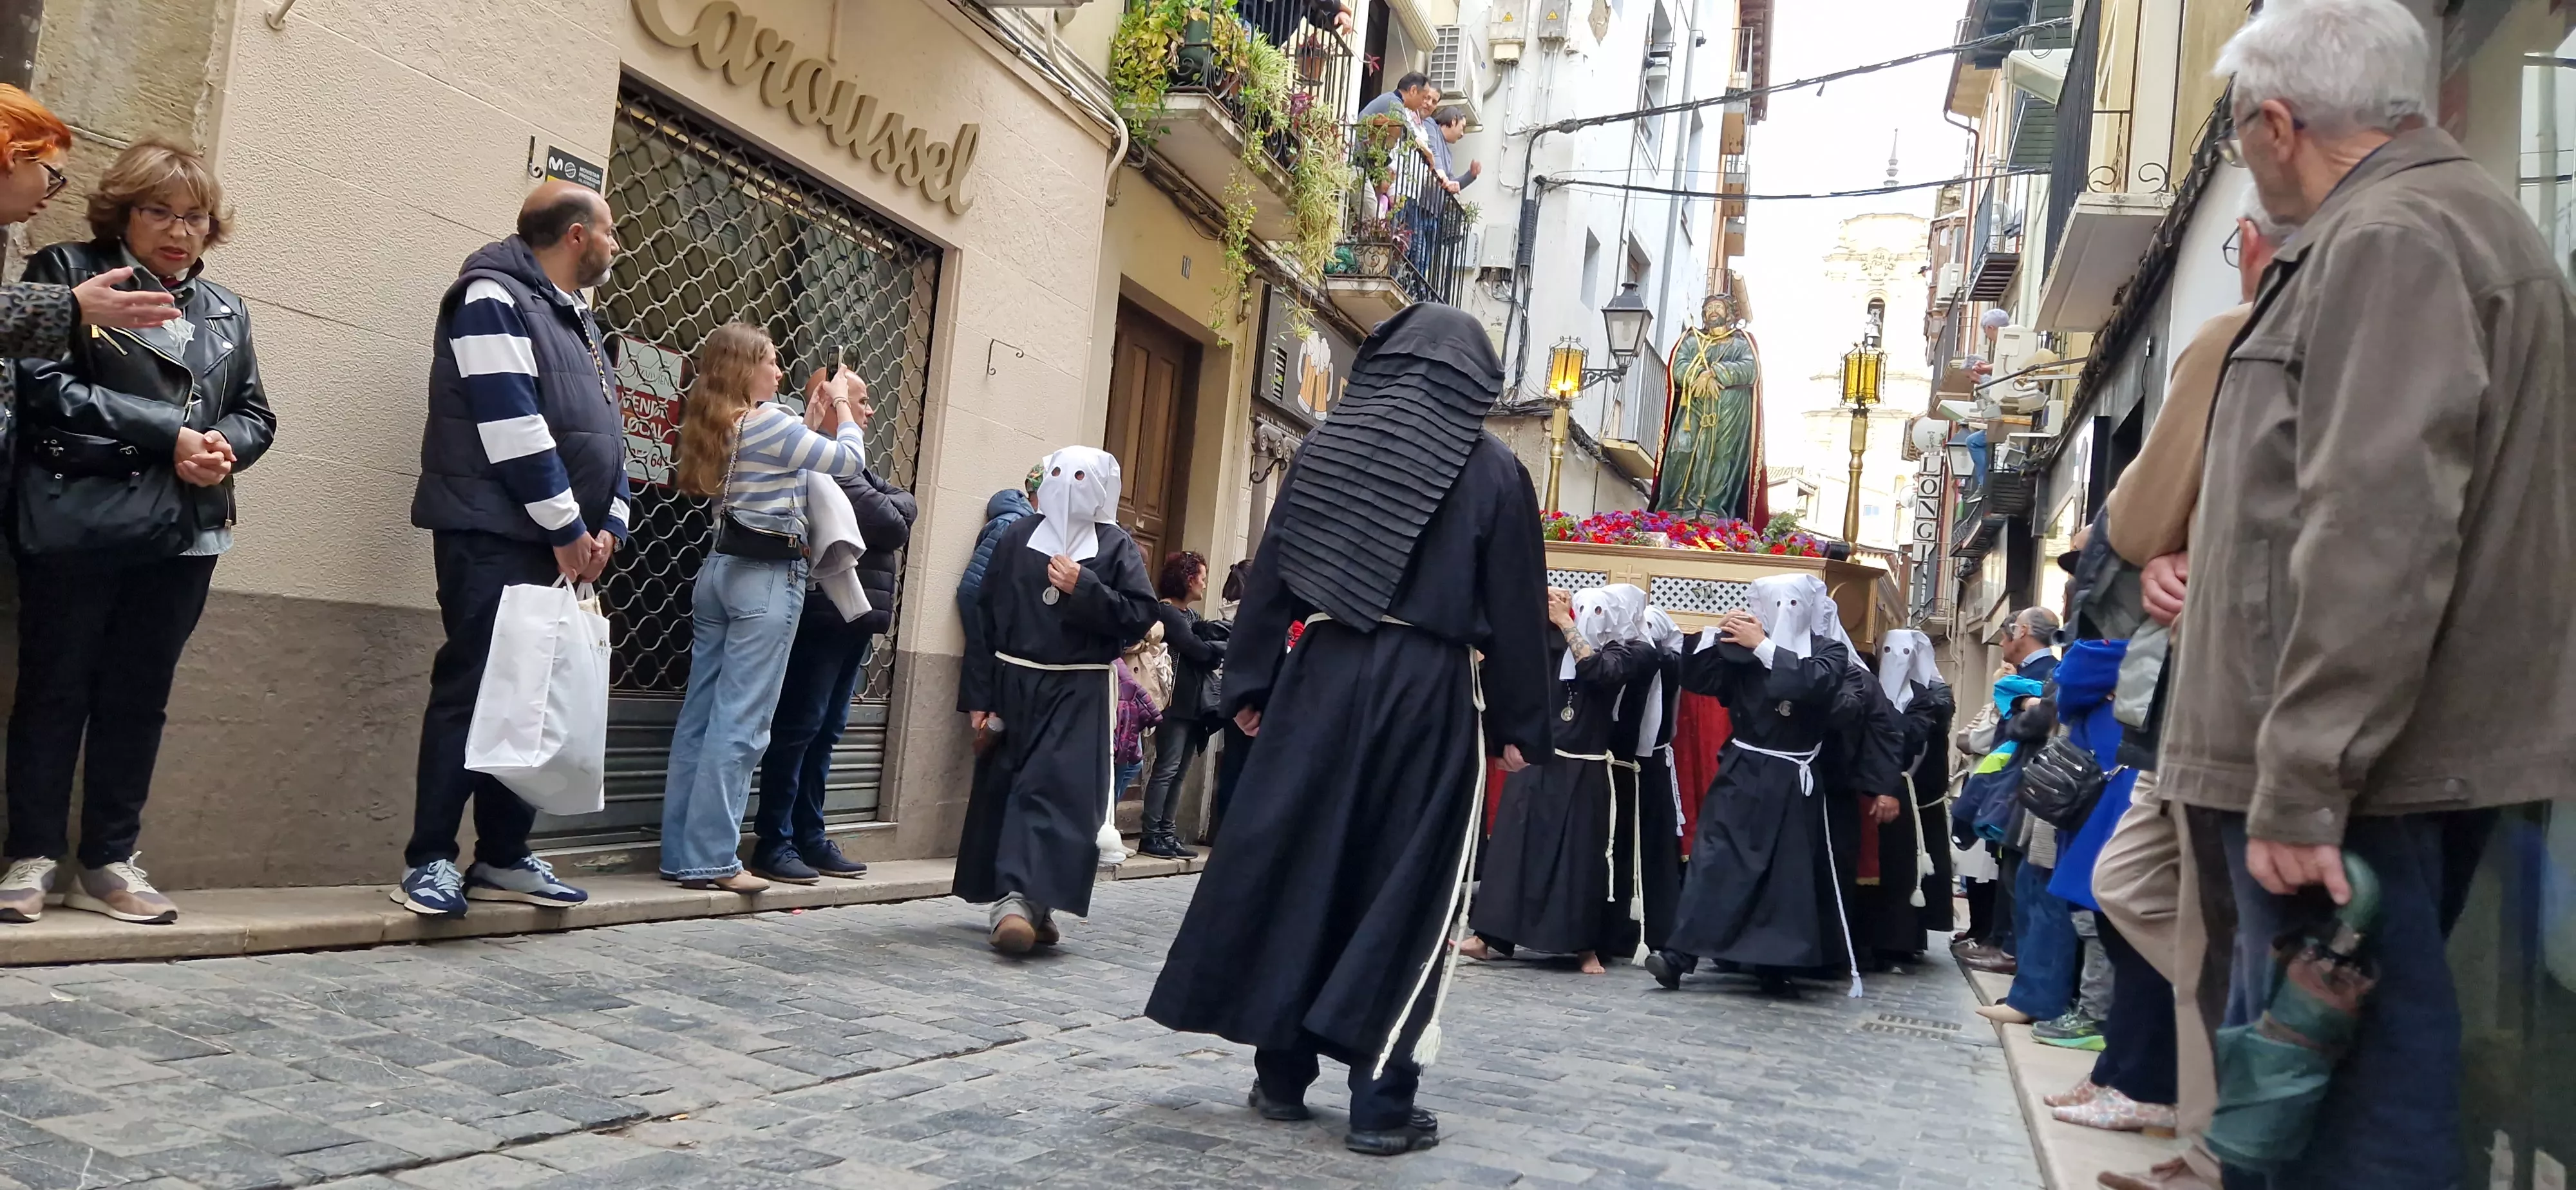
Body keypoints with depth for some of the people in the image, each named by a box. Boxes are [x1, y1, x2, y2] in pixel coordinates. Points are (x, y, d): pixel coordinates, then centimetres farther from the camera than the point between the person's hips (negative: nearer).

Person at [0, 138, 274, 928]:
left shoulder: (226, 312, 18)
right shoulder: (67, 273, 2)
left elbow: (255, 415, 16)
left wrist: (223, 446, -7)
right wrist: (170, 434, -16)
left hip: (185, 531, 4)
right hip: (79, 520, -4)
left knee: (139, 699, 8)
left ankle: (108, 863, 15)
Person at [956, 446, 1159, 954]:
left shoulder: (1117, 546, 2)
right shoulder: (1017, 536, 7)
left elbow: (1140, 617, -5)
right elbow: (985, 616, 5)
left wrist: (1082, 589, -16)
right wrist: (978, 695, -1)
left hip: (1079, 693, -3)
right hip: (1013, 684, 3)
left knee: (1055, 790, -13)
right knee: (1003, 790, 5)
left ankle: (1022, 898, -17)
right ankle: (1024, 901, 16)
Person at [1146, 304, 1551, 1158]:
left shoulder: (1327, 446, 7)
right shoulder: (1493, 470, -1)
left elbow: (1272, 571, 6)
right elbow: (1516, 608, -2)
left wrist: (1250, 683, 11)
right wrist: (1521, 726, 4)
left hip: (1321, 674, 3)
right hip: (1432, 688, -2)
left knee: (1294, 863, 10)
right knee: (1407, 886, 3)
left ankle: (1281, 1074, 17)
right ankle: (1381, 1101, 5)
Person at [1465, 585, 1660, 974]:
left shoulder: (1637, 653, -3)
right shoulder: (1564, 642, 12)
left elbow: (1597, 669, -21)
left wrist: (1566, 622, -14)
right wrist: (1549, 611, -5)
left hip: (1588, 774, -5)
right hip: (1541, 763, 5)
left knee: (1584, 856, 1)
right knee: (1516, 845, 1)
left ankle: (1587, 945, 13)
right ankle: (1492, 937, 4)